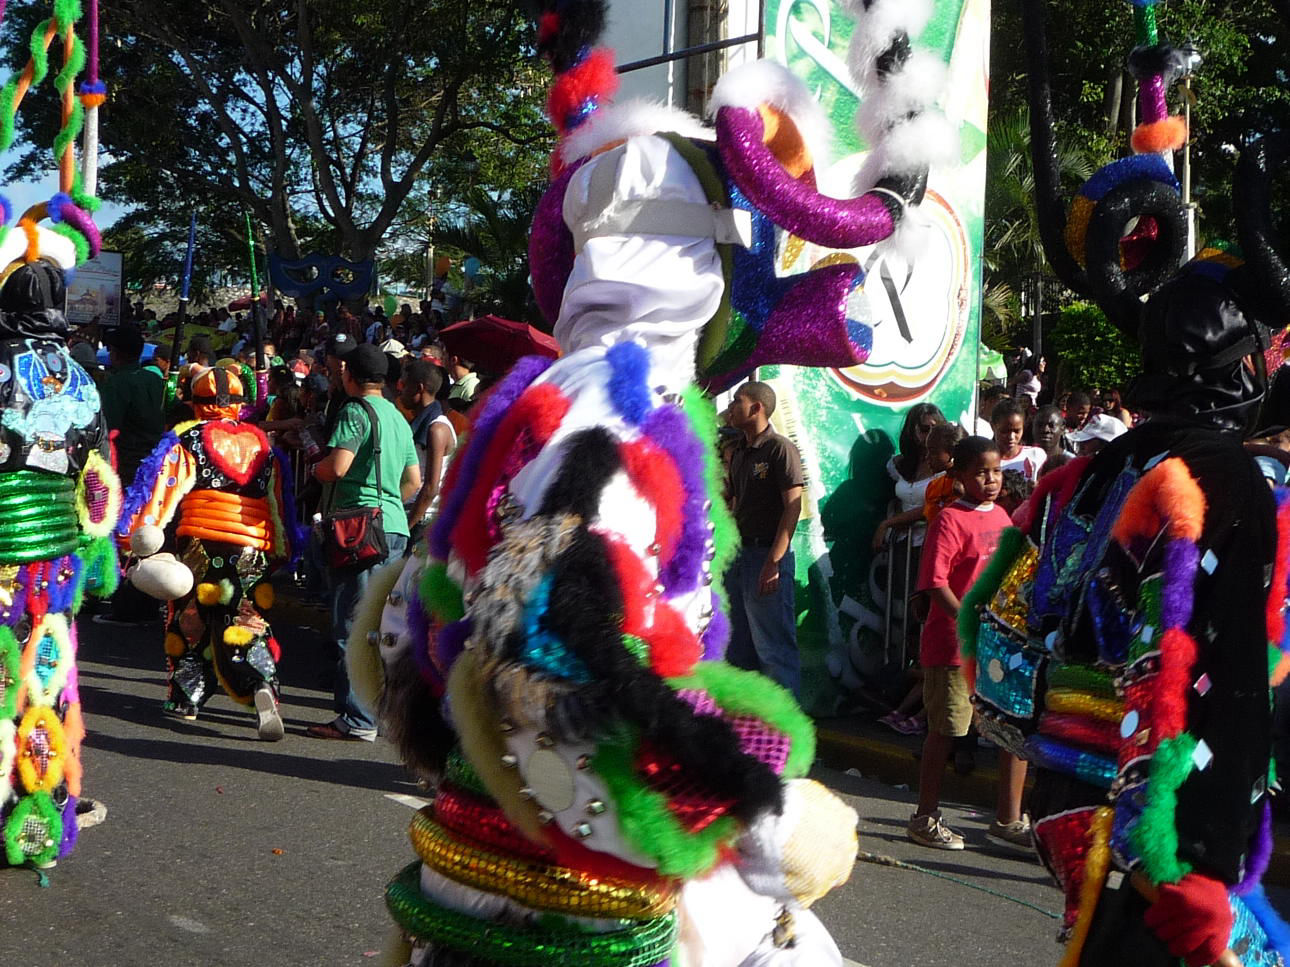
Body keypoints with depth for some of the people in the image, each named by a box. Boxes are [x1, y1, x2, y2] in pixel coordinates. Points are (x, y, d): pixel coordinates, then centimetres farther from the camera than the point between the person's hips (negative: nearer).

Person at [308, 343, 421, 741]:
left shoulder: (355, 412, -8)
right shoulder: (398, 417, 18)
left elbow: (337, 467, -19)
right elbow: (414, 481, 21)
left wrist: (314, 468, 1)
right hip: (395, 525, 9)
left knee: (353, 626, -6)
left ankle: (358, 719, -7)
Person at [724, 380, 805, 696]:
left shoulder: (780, 448, -10)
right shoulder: (739, 452, 15)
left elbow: (793, 507, -15)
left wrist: (773, 562, -20)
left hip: (766, 555, -9)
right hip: (737, 553, 9)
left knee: (773, 646, -7)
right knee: (739, 646, 14)